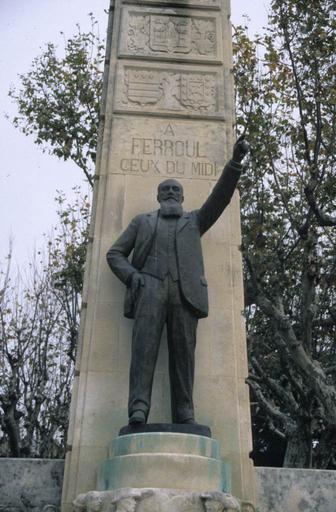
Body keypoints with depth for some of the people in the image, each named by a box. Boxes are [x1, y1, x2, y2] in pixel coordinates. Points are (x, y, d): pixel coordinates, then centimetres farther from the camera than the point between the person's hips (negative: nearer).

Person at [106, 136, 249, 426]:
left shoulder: (194, 221, 29)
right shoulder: (142, 221, 28)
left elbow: (220, 198, 14)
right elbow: (115, 254, 20)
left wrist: (236, 161, 0)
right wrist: (132, 276, -3)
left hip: (184, 291, 1)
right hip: (150, 287, -1)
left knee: (183, 349, -10)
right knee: (145, 344, -19)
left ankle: (184, 416, -13)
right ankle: (139, 409, -27)